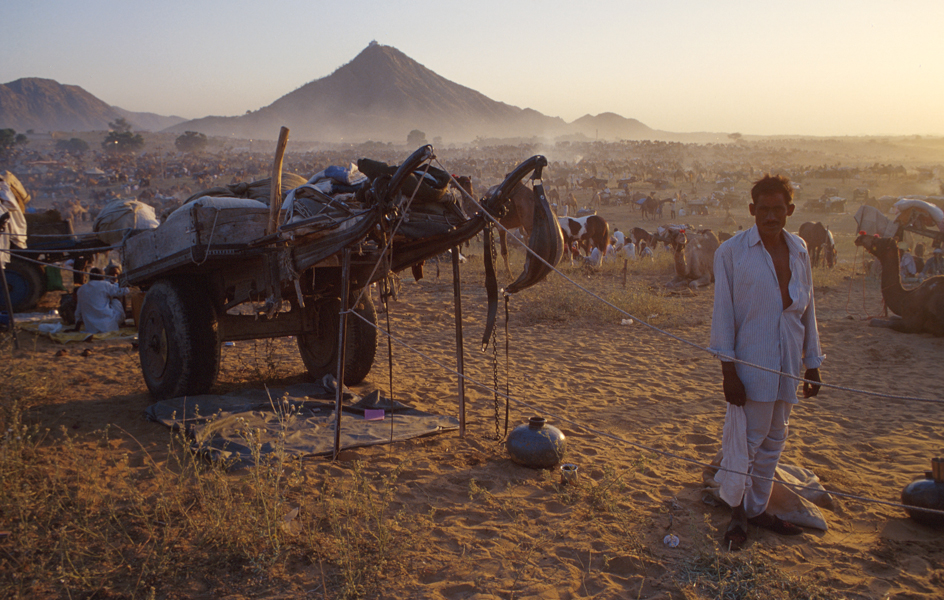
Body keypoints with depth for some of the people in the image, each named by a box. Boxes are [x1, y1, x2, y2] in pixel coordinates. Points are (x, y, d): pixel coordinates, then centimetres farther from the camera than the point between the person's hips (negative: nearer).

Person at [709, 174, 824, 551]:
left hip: (786, 365, 5)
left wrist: (812, 365, 13)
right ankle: (737, 513, 15)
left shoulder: (799, 250, 7)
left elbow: (807, 310, 13)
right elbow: (723, 314, -7)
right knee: (745, 440, -2)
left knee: (773, 441, 13)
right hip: (750, 362, -5)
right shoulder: (732, 252, -7)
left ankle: (757, 509, 27)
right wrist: (728, 371, -11)